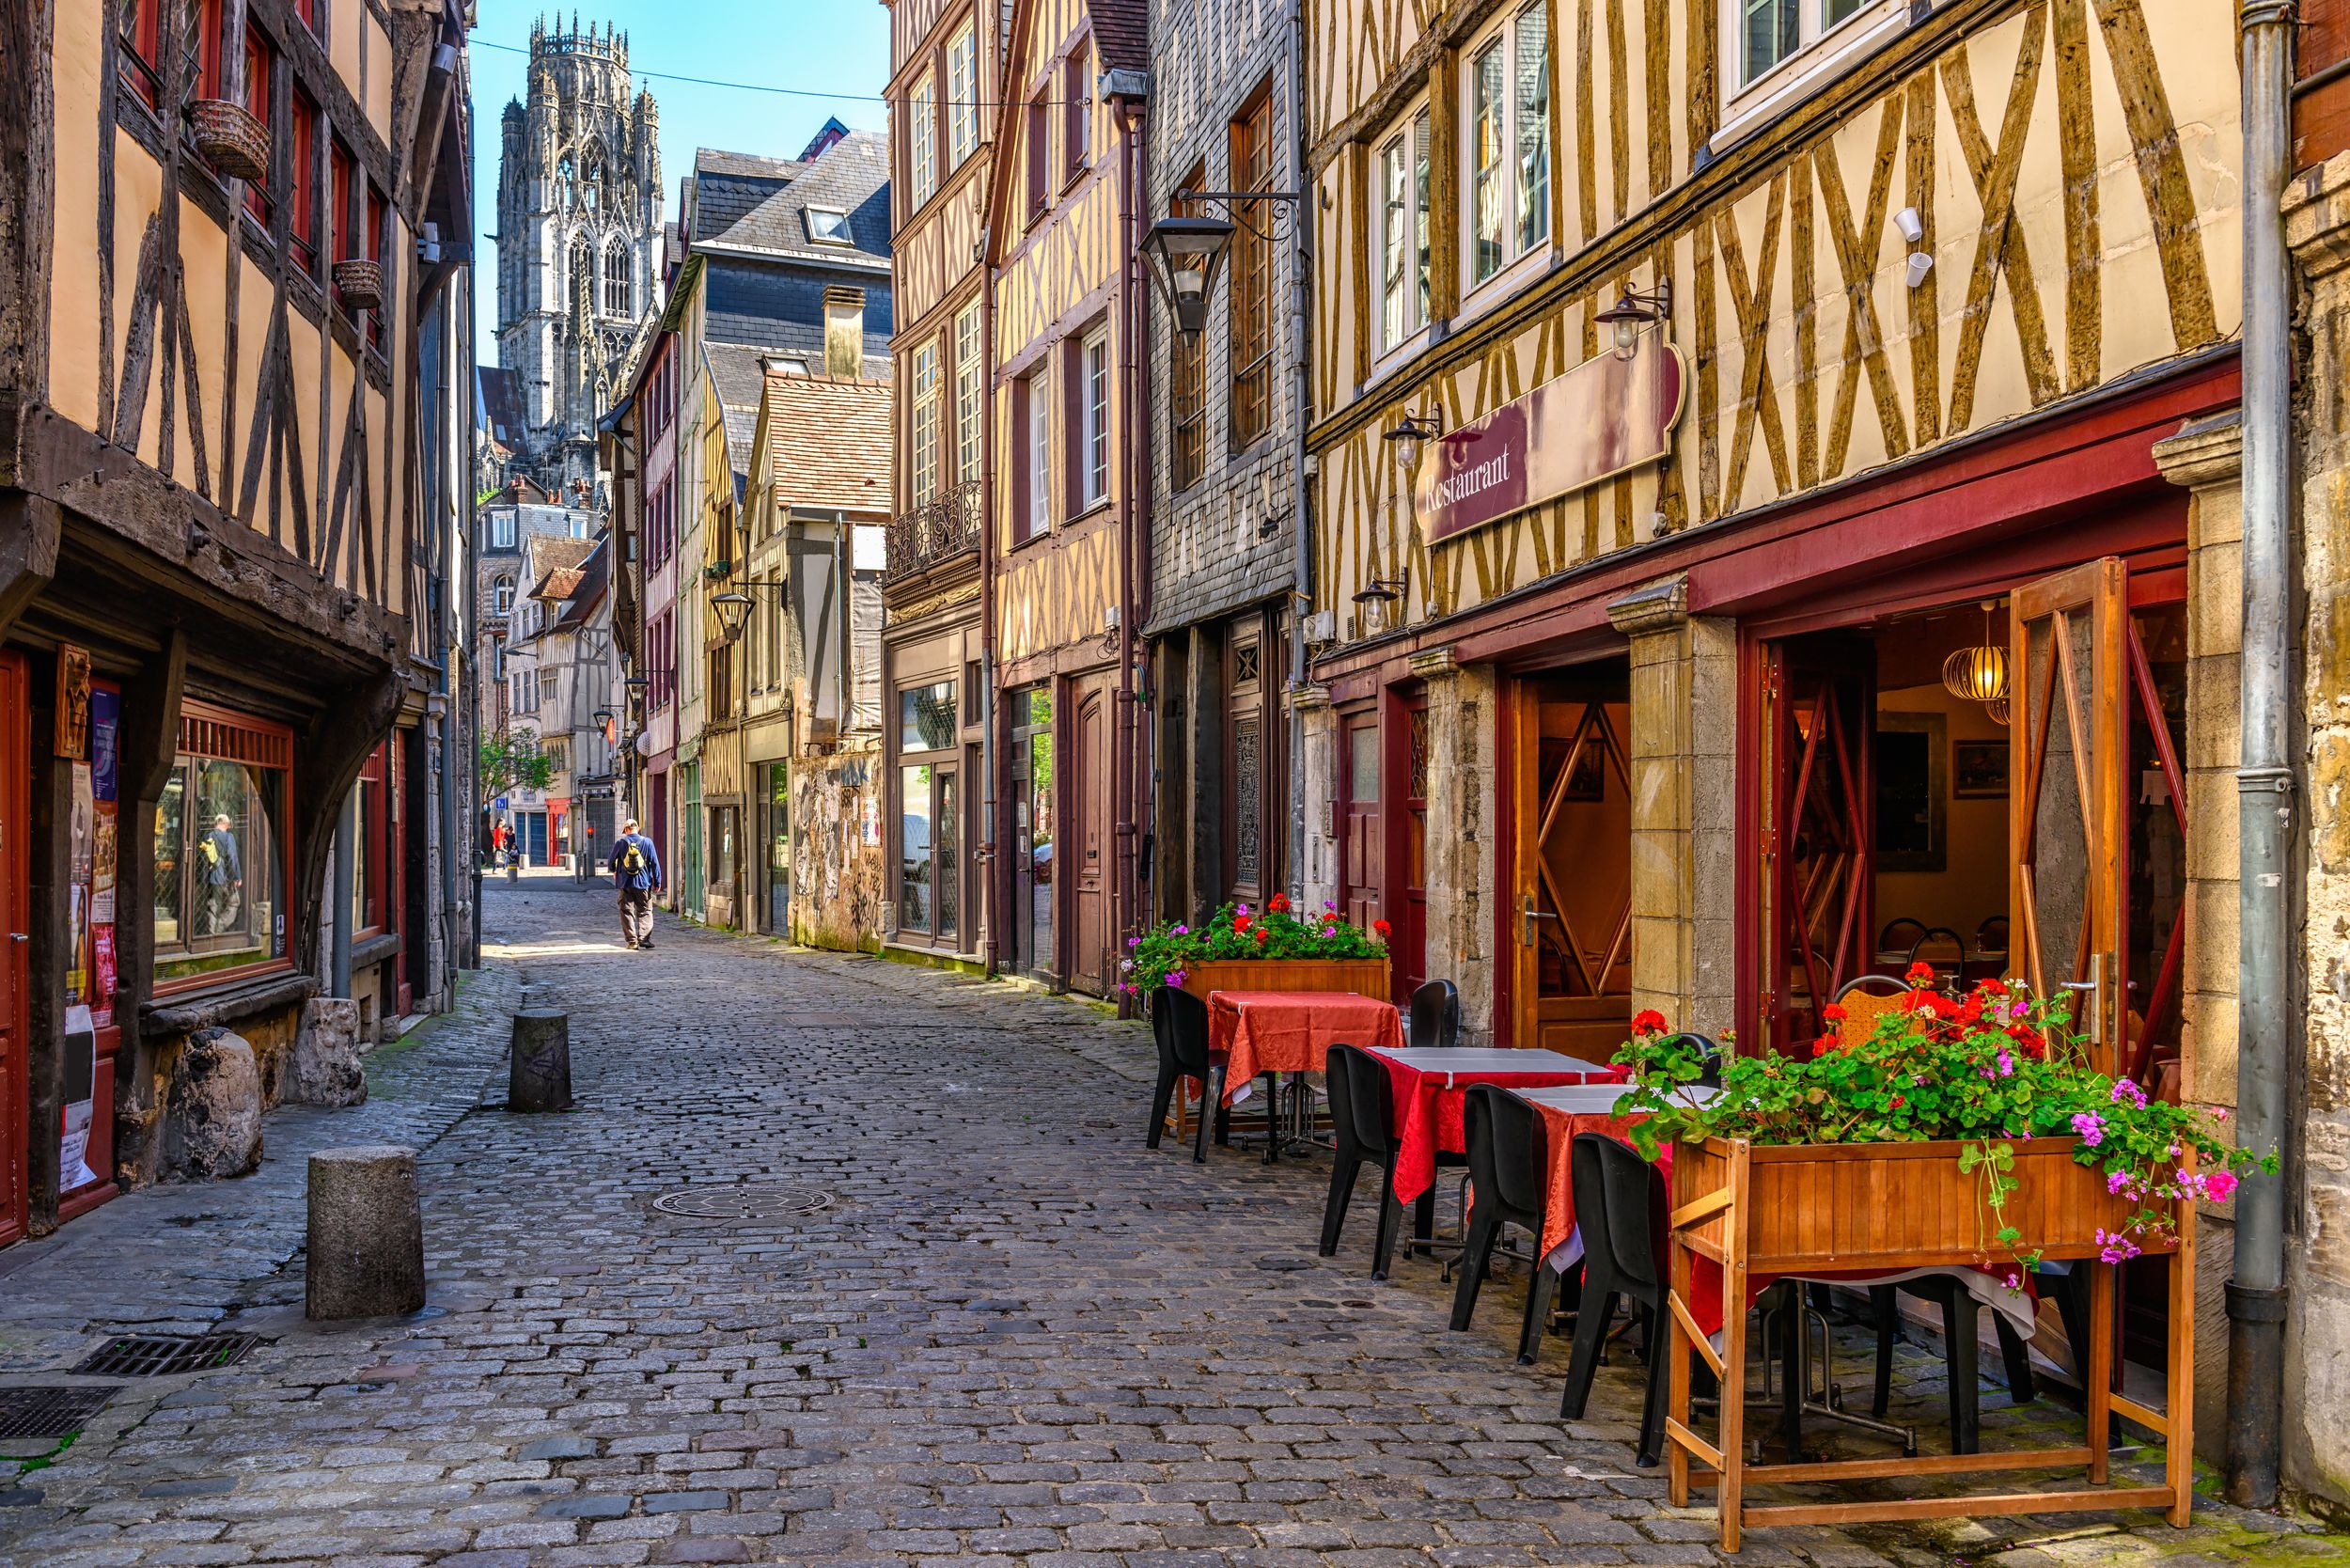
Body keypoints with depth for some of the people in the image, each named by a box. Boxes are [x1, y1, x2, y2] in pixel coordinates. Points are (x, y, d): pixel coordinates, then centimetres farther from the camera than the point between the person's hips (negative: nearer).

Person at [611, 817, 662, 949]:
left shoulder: (620, 843, -2)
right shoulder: (647, 842, -2)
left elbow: (612, 861, 10)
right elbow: (655, 863, -1)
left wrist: (614, 872, 32)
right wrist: (657, 882, 6)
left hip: (625, 883, 0)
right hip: (643, 883, 0)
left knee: (627, 912, 7)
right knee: (645, 911, 7)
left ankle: (632, 940, 3)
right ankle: (644, 938, -7)